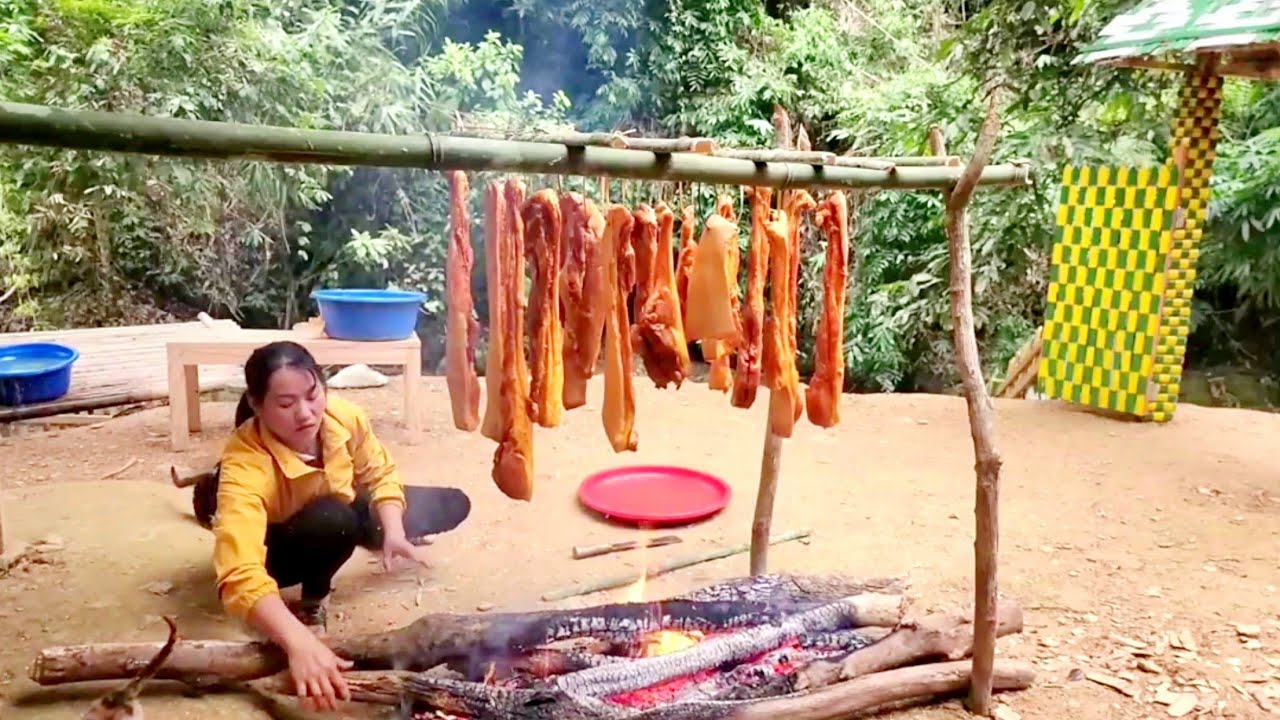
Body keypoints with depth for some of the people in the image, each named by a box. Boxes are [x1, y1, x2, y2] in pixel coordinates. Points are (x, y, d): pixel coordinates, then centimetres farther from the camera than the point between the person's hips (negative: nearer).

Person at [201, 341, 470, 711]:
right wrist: (300, 643, -65)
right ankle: (311, 603, -11)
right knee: (333, 519, -40)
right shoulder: (245, 467, -41)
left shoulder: (344, 416, -27)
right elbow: (240, 575, -52)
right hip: (279, 551, -5)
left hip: (342, 517, 5)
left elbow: (380, 474, -10)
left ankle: (373, 539, 25)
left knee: (453, 506, -1)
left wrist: (393, 532, -28)